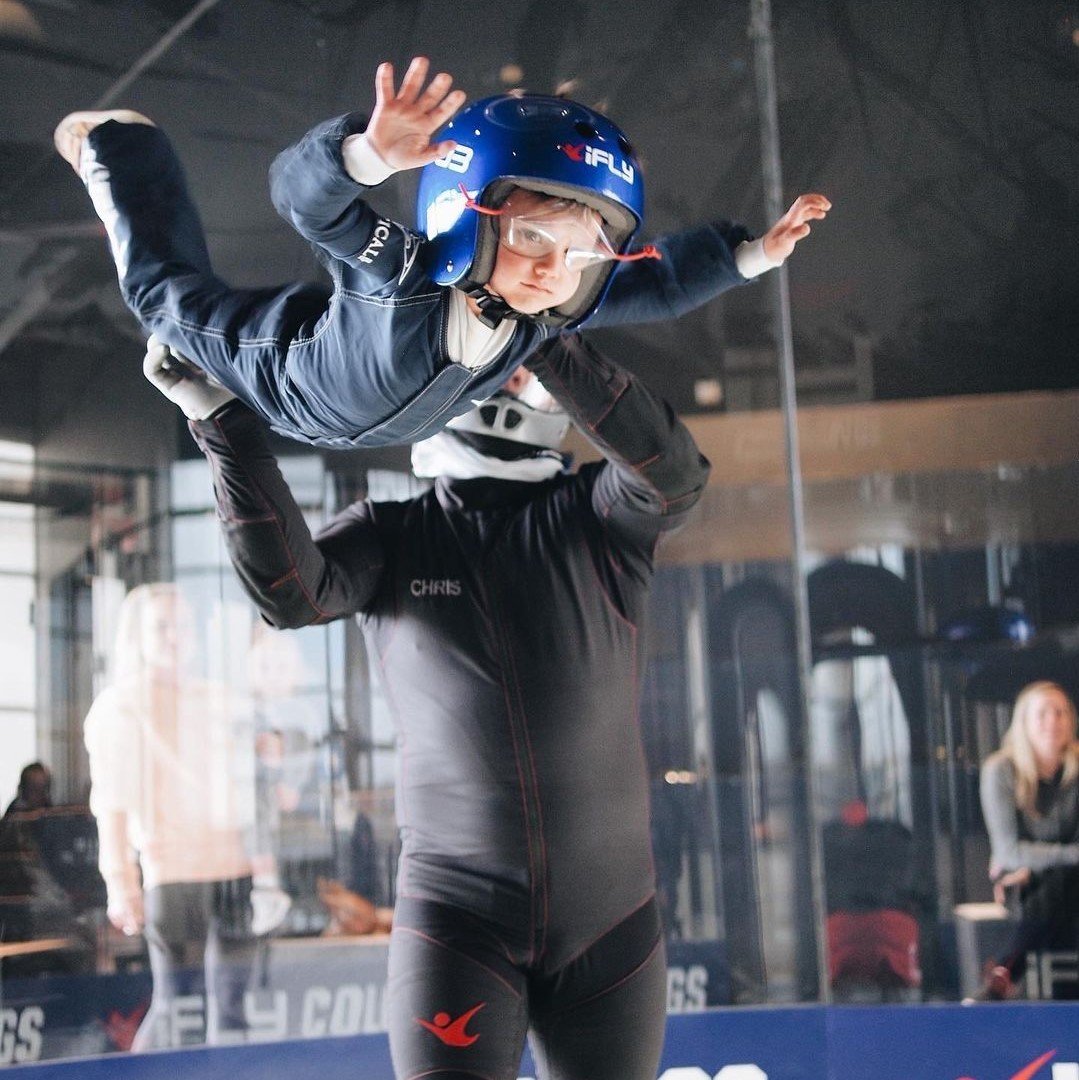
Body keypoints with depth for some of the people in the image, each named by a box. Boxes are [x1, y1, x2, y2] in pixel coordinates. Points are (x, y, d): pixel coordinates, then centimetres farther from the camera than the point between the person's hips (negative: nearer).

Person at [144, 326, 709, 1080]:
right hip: (457, 912, -1)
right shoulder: (388, 536, 4)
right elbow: (290, 591, -14)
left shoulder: (600, 515, 3)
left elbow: (676, 471, -18)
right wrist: (224, 422, -22)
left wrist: (545, 344, -26)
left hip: (609, 916, 1)